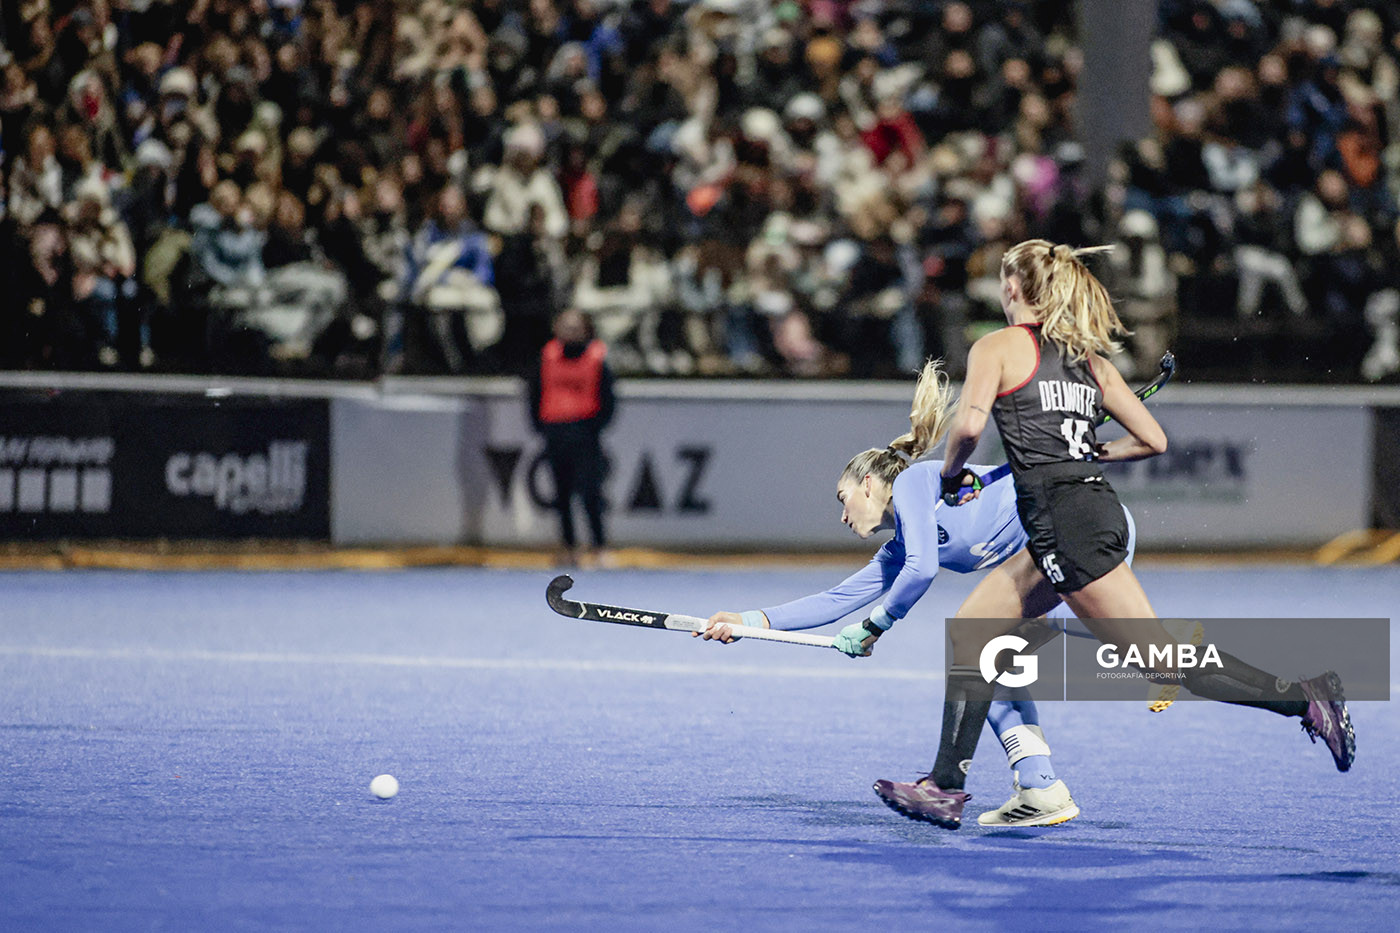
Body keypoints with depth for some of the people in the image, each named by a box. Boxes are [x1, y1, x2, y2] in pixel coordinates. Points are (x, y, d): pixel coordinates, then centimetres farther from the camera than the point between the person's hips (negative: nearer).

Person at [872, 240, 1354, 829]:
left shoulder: (998, 346, -1)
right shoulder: (1088, 357, 18)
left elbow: (969, 424, -17)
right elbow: (1152, 439, 15)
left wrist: (951, 476, 2)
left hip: (1062, 519, -9)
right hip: (1095, 507, 9)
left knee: (1162, 660, -8)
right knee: (970, 631, 12)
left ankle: (1306, 698, -12)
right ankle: (944, 787, 10)